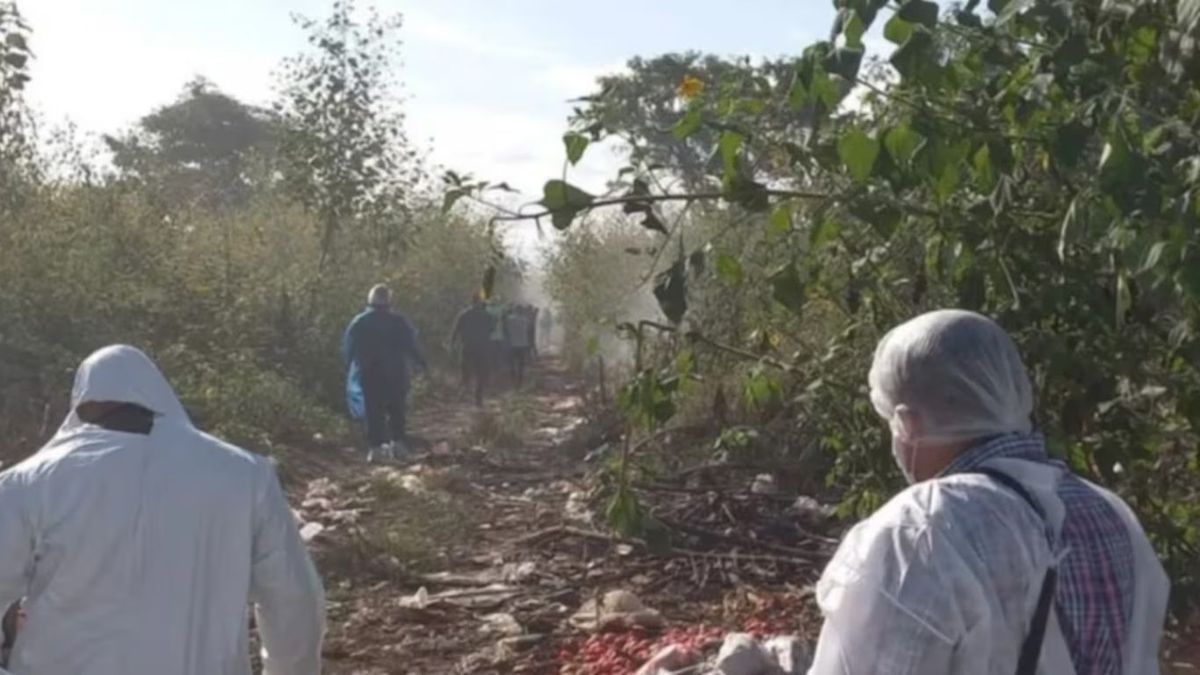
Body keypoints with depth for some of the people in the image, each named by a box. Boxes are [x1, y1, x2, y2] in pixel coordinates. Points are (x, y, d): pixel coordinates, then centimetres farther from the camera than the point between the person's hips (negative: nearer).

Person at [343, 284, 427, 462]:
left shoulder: (359, 322, 1)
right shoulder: (400, 321, -2)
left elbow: (347, 349, 6)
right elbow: (414, 345, -2)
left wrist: (352, 365, 19)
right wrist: (419, 363, 8)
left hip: (369, 375, 0)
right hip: (396, 373, 0)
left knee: (374, 411, 4)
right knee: (397, 409, 11)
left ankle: (376, 446, -3)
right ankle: (399, 442, 4)